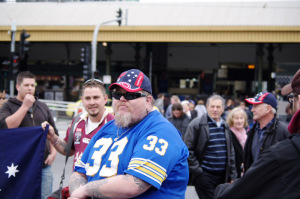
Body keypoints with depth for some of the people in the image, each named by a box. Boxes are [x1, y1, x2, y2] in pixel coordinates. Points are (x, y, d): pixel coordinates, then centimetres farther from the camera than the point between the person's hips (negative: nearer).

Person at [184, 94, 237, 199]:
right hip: (204, 175, -6)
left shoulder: (225, 126, 14)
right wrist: (197, 171, -13)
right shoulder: (196, 124, -6)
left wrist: (232, 176, 13)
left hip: (223, 176, 6)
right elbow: (188, 150, -9)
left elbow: (230, 152, 19)